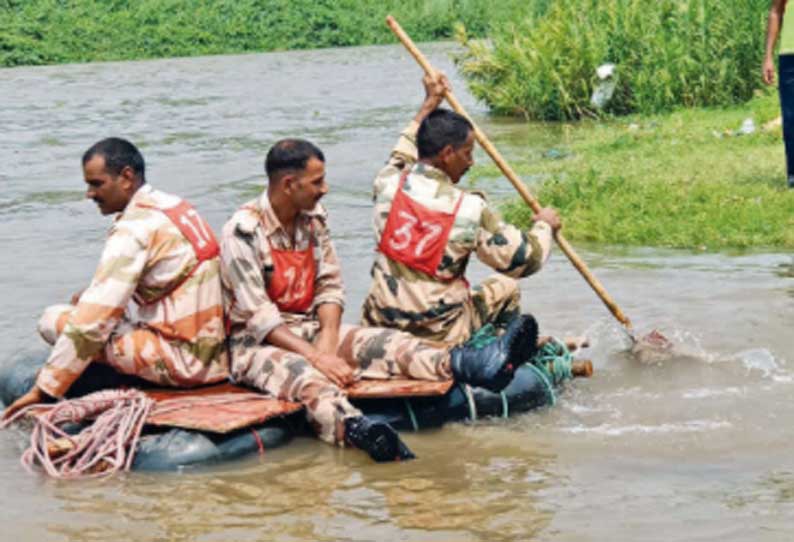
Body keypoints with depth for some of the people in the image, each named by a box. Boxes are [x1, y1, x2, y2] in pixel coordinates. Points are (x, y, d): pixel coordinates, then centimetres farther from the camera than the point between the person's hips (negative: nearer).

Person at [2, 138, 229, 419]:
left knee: (55, 320, -5)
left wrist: (42, 390, -15)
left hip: (183, 364, -9)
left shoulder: (134, 228, -15)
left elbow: (91, 321, -19)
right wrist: (96, 295, 15)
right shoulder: (177, 206, 11)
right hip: (217, 351, 9)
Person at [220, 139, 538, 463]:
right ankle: (353, 429, -72)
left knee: (386, 342, -17)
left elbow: (329, 286, 8)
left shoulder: (314, 219, 8)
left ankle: (472, 365, -40)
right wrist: (315, 357, -24)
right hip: (257, 343, -7)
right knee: (305, 376, -40)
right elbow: (257, 315, -19)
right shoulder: (243, 232, -14)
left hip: (310, 331, 7)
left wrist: (327, 341, -11)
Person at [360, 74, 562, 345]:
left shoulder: (388, 185, -5)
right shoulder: (470, 209, -16)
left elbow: (403, 154, 22)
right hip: (442, 336, -3)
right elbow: (525, 259, -5)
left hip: (378, 325, 3)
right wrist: (544, 225, 16)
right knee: (506, 287, 23)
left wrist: (430, 103, 32)